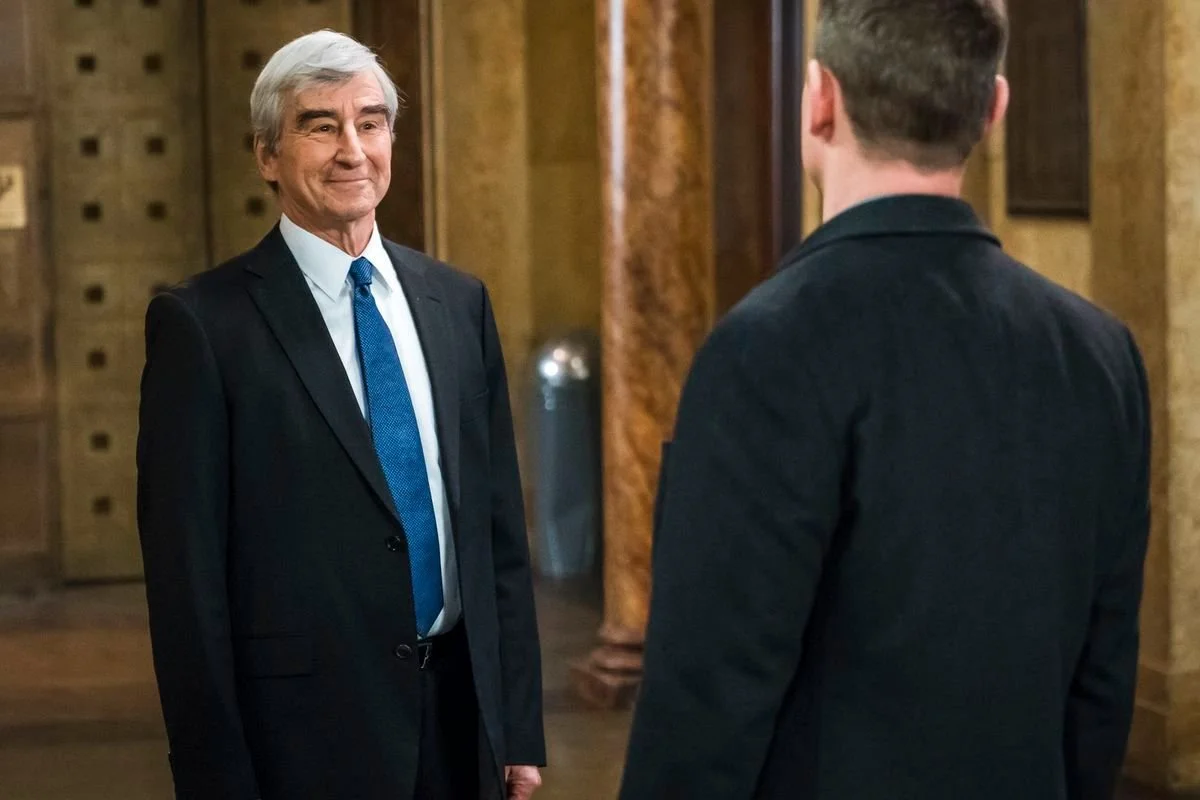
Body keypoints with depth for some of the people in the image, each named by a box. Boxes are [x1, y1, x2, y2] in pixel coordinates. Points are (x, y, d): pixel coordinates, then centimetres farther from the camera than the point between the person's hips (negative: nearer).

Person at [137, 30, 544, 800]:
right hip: (306, 734, -4)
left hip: (461, 715, 5)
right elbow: (187, 577, -9)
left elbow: (500, 527, 9)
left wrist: (519, 729, 7)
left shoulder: (459, 302, 7)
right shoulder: (202, 324, -8)